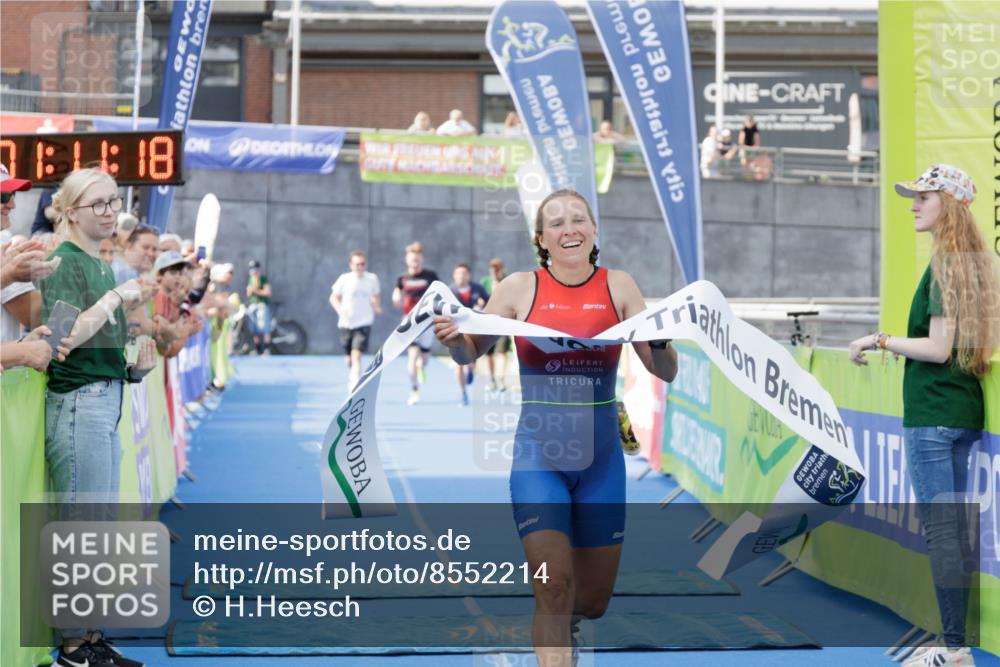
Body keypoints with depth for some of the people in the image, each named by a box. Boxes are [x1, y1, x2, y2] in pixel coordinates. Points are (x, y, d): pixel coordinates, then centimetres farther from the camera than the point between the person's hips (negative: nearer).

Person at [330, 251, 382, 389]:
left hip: (364, 323, -1)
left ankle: (355, 387, -21)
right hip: (346, 323, 1)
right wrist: (340, 309, -15)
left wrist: (377, 307, -1)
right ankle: (352, 379, 42)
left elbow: (376, 295, 18)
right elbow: (333, 297, 4)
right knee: (349, 358, 13)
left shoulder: (372, 278, -1)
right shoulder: (344, 279, -4)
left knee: (356, 356, -17)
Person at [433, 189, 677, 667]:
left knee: (592, 602, 13)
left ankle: (553, 622, 47)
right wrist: (453, 339, -13)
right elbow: (471, 354, 10)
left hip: (600, 460, 2)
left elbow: (665, 373, -2)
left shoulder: (618, 286, -1)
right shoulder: (519, 288, -3)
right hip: (537, 457, -2)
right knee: (554, 588, -16)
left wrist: (660, 339, -24)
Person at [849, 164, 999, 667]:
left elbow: (938, 348, -18)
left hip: (932, 413, -10)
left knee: (939, 529, -7)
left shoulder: (944, 264, -13)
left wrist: (879, 341, -9)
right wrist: (899, 347, 21)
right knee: (954, 525, 13)